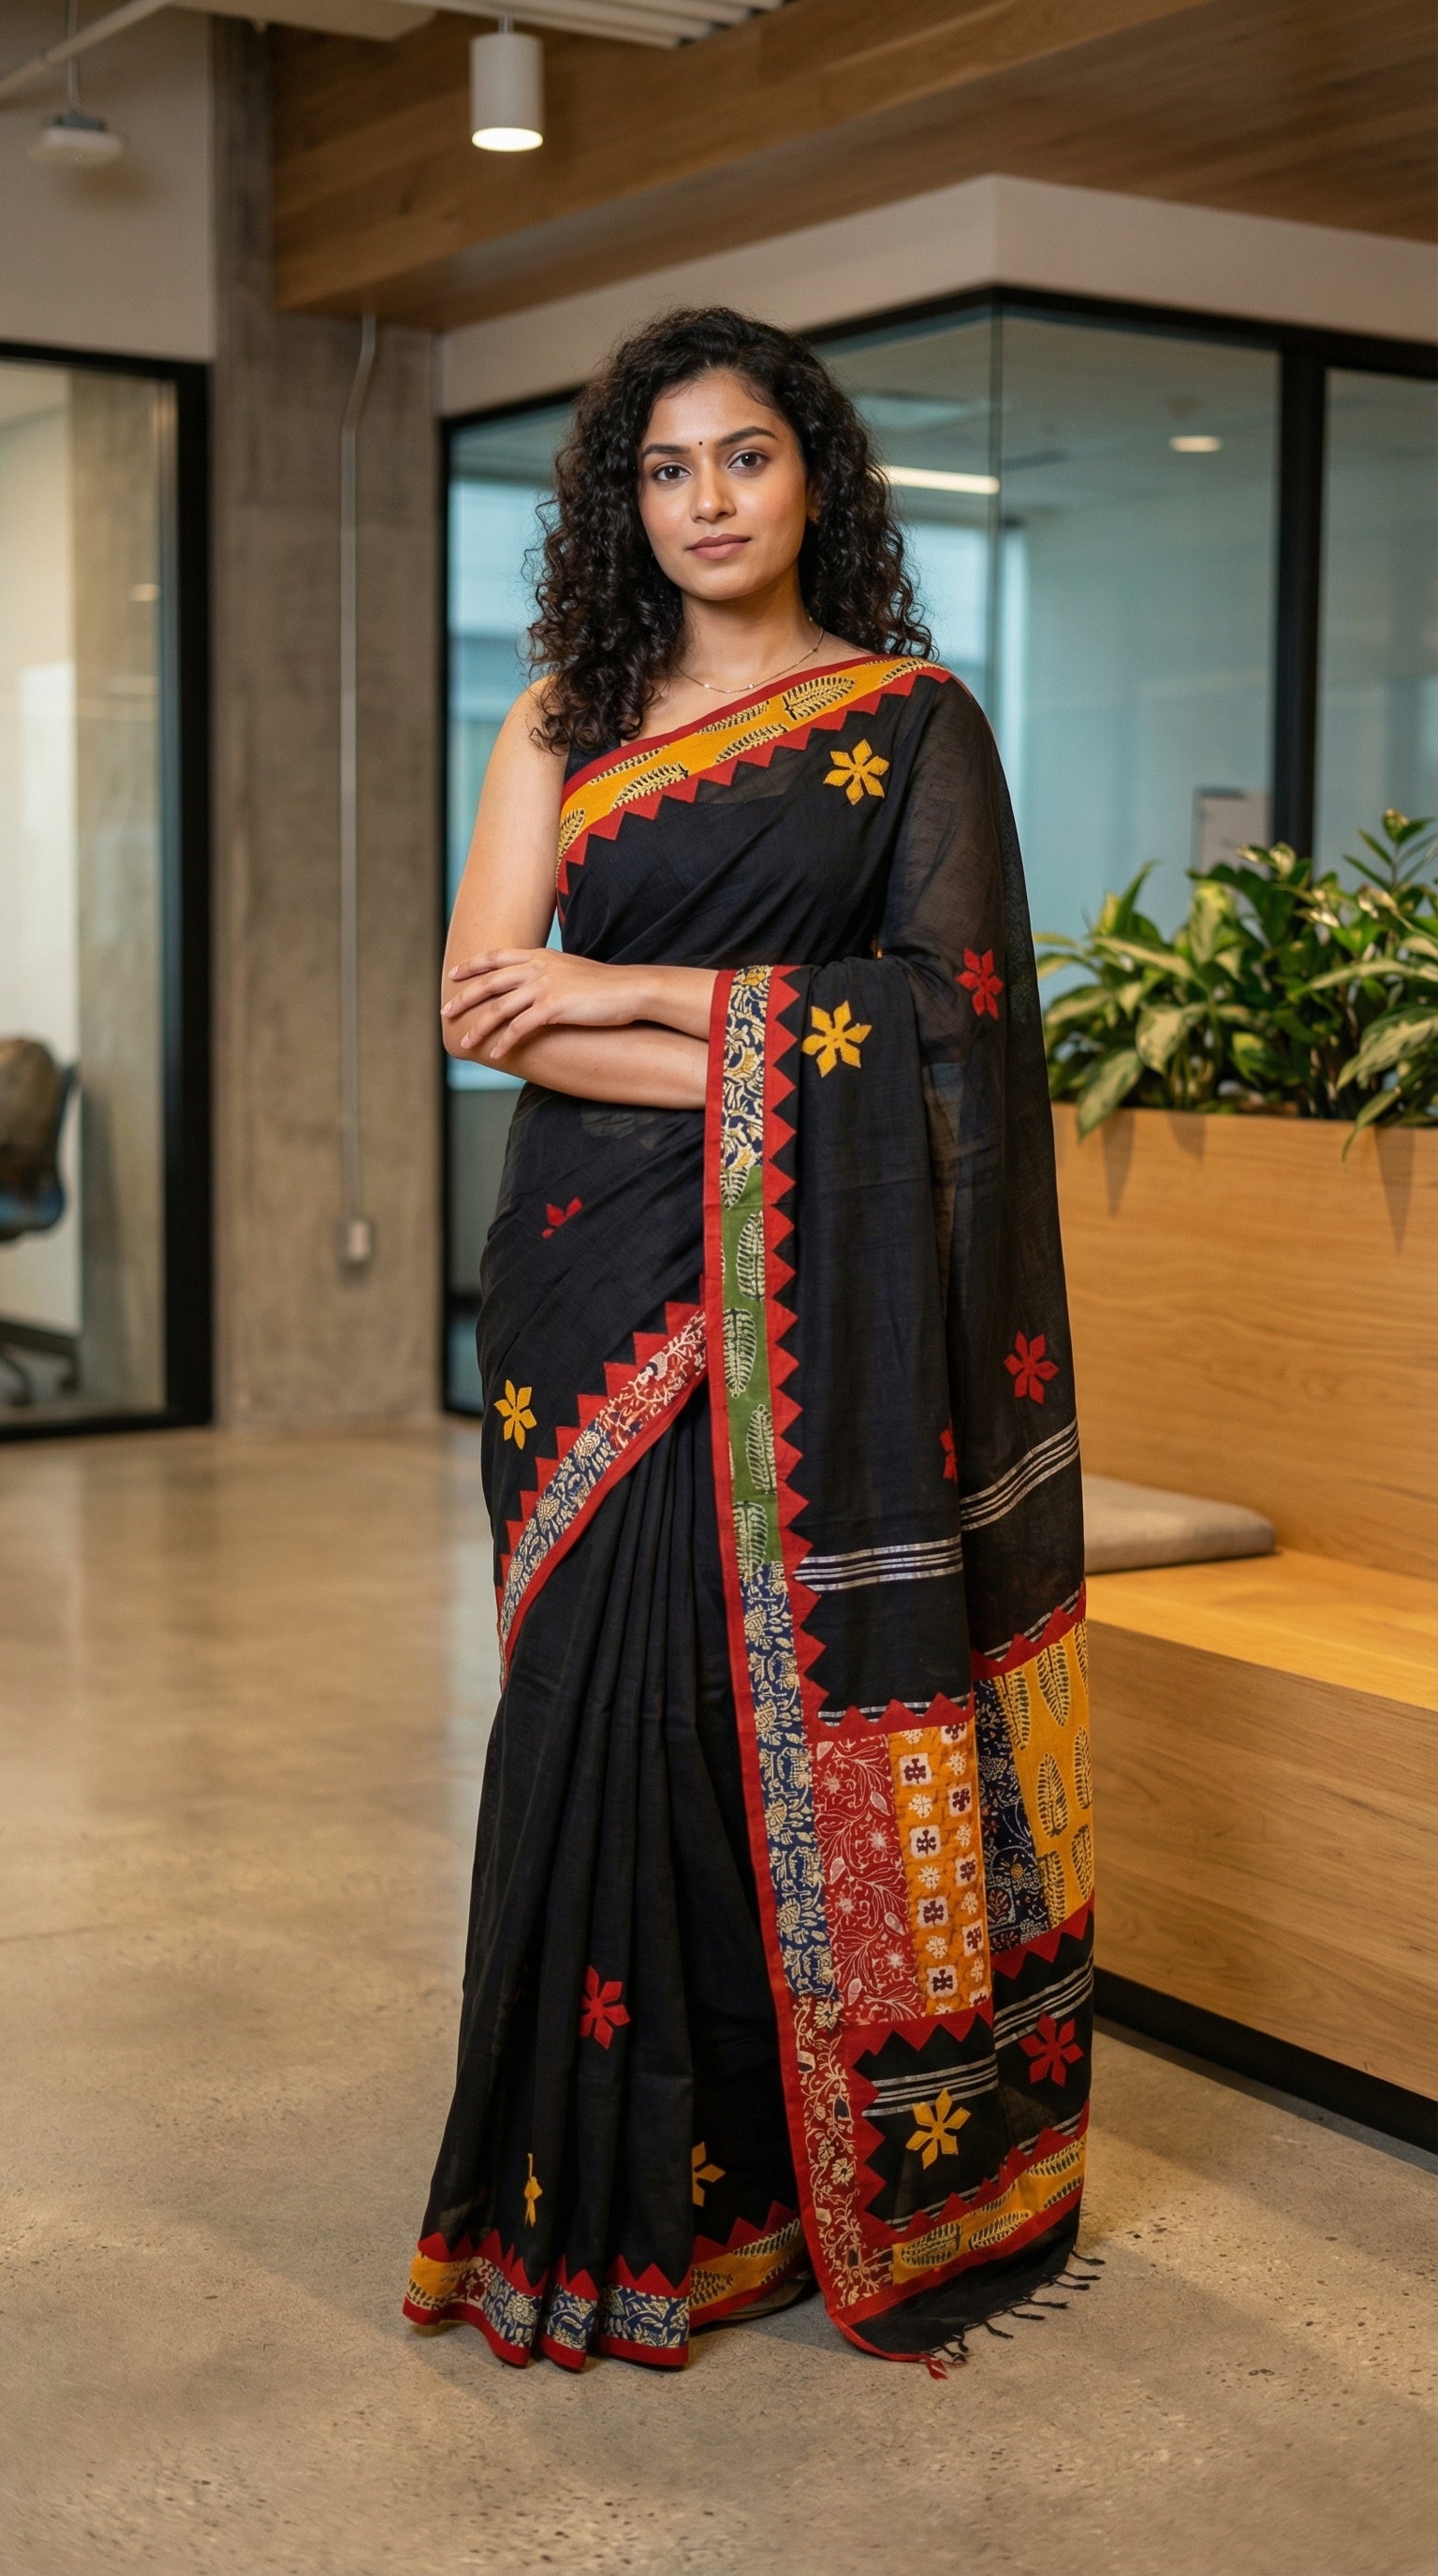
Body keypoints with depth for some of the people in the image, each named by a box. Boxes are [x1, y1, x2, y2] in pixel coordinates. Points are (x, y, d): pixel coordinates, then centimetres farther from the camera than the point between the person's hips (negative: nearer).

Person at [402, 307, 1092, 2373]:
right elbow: (483, 1005, 1)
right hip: (605, 1280, 2)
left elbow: (947, 996, -5)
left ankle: (834, 2173, 12)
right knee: (611, 1697, -1)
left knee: (805, 1700, -2)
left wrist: (635, 992, -8)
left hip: (823, 1298, -2)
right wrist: (758, 1069, -12)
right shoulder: (566, 716, 12)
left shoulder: (913, 716, 6)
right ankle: (615, 2190, 11)